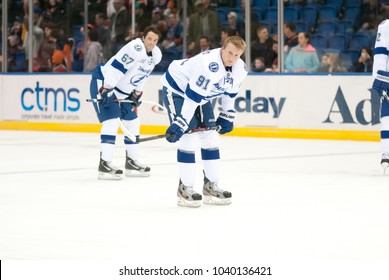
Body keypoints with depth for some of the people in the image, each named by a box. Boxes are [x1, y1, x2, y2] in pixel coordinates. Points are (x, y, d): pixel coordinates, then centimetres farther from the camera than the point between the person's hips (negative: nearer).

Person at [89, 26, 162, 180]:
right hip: (103, 84, -10)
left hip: (124, 91, 10)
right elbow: (116, 66, -30)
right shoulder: (135, 48, -27)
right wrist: (106, 89, -33)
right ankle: (104, 164, -18)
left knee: (132, 123, 12)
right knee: (111, 122, -18)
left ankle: (131, 162, 23)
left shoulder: (156, 55, 1)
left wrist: (137, 93, 14)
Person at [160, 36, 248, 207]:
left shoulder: (240, 70, -11)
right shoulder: (210, 65, -37)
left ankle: (211, 186, 17)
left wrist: (227, 116, 11)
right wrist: (180, 124, -39)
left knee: (210, 137, 7)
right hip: (177, 88, -8)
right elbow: (191, 97, -38)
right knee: (188, 136, -17)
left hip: (203, 95, 8)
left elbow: (230, 92, 10)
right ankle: (185, 188, -10)